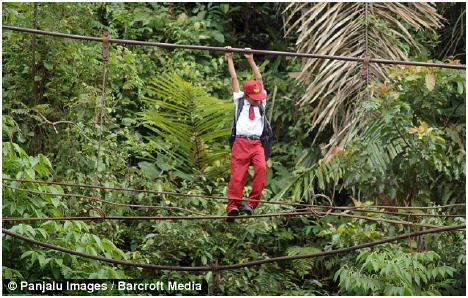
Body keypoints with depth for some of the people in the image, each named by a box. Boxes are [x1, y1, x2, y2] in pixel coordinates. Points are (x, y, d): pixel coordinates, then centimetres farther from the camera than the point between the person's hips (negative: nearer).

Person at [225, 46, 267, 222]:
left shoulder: (261, 102, 19)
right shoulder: (240, 101, 15)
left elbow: (259, 78, 21)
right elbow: (234, 78, 18)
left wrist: (251, 60, 23)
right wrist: (229, 59, 22)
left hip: (257, 143, 2)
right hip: (241, 143, -2)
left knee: (261, 168, -23)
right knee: (237, 174, -12)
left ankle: (252, 203, -22)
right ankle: (233, 206, -18)